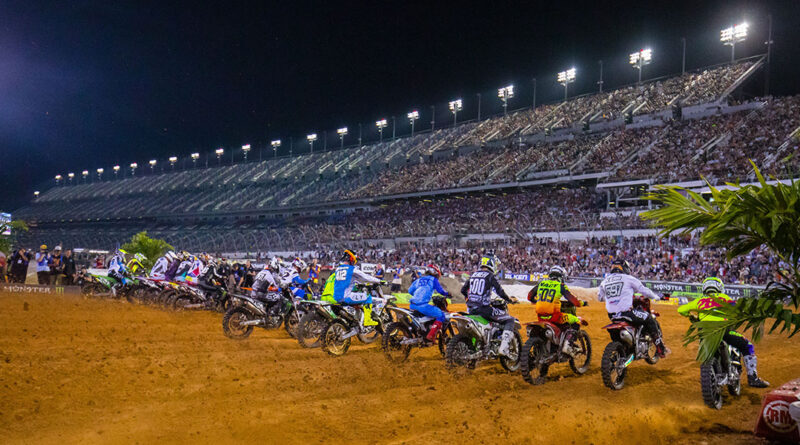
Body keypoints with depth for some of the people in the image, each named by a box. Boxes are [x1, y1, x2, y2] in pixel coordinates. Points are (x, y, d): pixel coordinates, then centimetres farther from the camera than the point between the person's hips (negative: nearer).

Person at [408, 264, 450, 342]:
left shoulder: (419, 280, 24)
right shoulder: (433, 280, 7)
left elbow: (410, 290, 27)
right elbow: (440, 290, 0)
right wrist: (447, 294, 21)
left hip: (412, 305, 8)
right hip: (422, 305, -8)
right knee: (441, 315, -2)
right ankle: (431, 335, -11)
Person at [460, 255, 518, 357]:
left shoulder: (473, 274, 13)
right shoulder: (490, 276, -6)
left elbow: (463, 290, 18)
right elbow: (500, 292, -11)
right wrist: (510, 300, 6)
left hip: (471, 309, 7)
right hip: (484, 309, -7)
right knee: (510, 320, 0)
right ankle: (504, 348, -17)